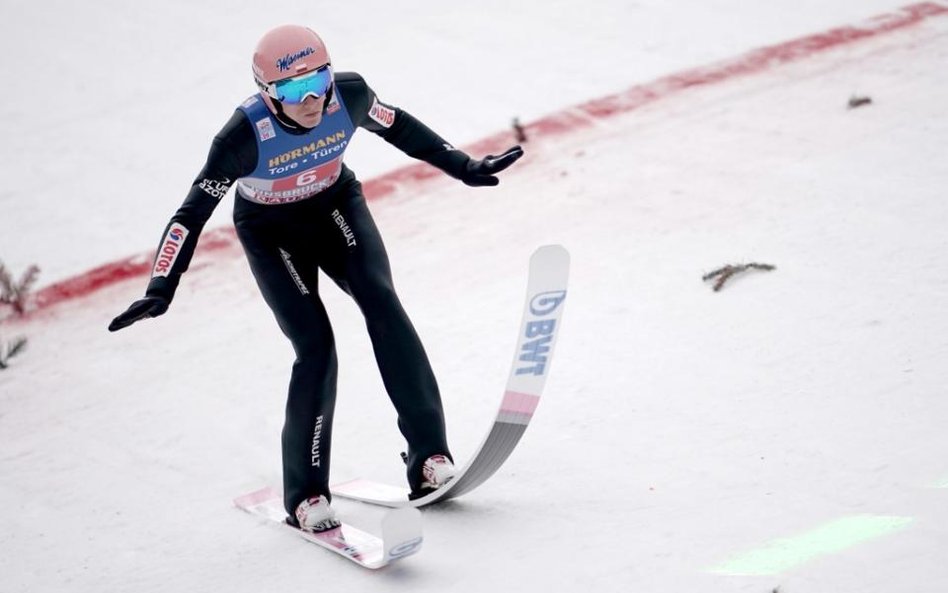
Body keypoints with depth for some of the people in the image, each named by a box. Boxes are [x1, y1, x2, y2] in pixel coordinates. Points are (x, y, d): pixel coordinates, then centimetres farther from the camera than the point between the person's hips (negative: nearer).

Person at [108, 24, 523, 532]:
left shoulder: (350, 95, -23)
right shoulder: (246, 134, -32)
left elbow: (398, 127, -1)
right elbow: (193, 211, -27)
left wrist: (463, 166, 4)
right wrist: (161, 289, -35)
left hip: (335, 206, 3)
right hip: (272, 231, -3)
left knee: (380, 301, -21)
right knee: (316, 347, -16)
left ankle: (430, 455, -19)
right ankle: (305, 495, -4)